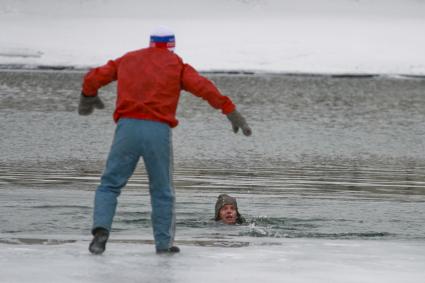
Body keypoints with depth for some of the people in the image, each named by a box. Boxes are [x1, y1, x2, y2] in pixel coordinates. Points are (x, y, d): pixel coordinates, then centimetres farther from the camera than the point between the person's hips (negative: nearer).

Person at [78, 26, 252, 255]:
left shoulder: (128, 59, 21)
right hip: (159, 131, -1)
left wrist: (88, 97, 44)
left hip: (127, 127, 1)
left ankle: (101, 229, -13)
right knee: (162, 191, 13)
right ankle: (163, 242, 8)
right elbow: (204, 88, -1)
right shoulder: (176, 65, 12)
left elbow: (93, 78, 23)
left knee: (109, 185, 8)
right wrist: (232, 112, -2)